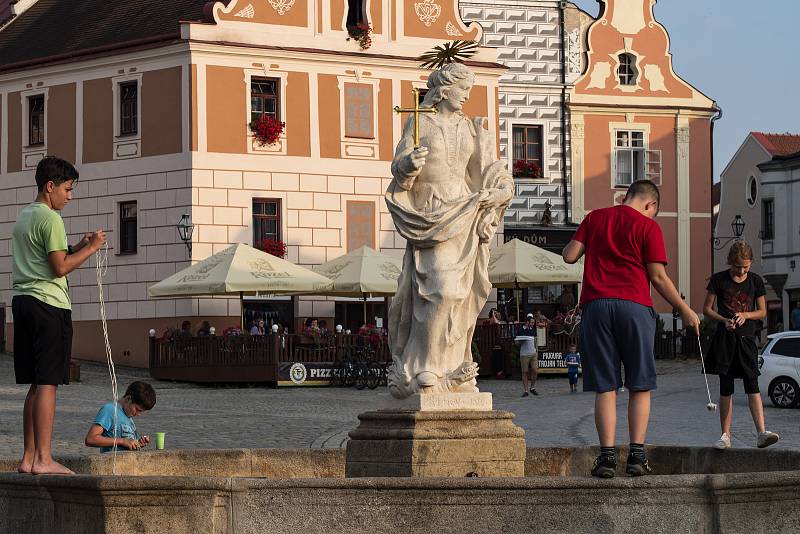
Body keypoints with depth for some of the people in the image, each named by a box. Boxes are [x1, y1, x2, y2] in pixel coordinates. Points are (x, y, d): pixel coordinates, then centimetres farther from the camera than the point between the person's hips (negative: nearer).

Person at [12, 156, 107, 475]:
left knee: (36, 385, 10)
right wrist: (90, 249, -5)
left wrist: (78, 247, 16)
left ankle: (29, 458, 9)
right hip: (49, 304, -9)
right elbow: (60, 268, -14)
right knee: (48, 383, -10)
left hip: (23, 302, 9)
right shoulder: (50, 218, -9)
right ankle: (43, 460, -13)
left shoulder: (24, 217, 20)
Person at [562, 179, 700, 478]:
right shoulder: (648, 226, 3)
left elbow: (569, 256, 7)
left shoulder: (595, 218, 12)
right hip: (635, 306, -2)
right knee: (640, 386, 5)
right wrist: (685, 311, 7)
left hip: (596, 305, 2)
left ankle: (607, 455, -6)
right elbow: (658, 277, -2)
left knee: (605, 387, 3)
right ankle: (637, 454, -4)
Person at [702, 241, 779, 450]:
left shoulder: (755, 281, 5)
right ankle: (725, 435, 5)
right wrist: (724, 320, -13)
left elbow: (762, 311, 10)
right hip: (725, 338, 0)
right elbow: (707, 309, 5)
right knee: (726, 388, 1)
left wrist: (745, 315, -9)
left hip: (746, 338, 0)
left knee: (752, 385, -10)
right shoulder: (719, 280, 1)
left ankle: (761, 433, -19)